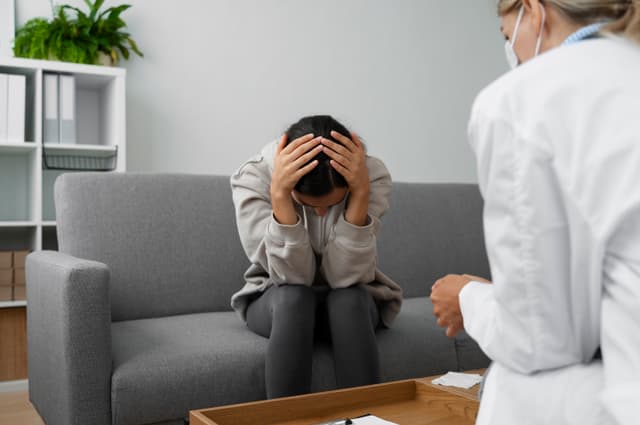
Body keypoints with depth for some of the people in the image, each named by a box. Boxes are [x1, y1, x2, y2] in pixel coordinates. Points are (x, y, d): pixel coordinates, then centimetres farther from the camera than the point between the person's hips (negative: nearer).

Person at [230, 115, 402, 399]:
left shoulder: (372, 175, -21)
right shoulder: (253, 178, -23)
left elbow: (345, 277, -27)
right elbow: (292, 276, -29)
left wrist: (361, 192, -37)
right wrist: (279, 194, -40)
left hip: (352, 302, 1)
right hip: (276, 301, 0)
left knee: (347, 299, -33)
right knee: (293, 297, -33)